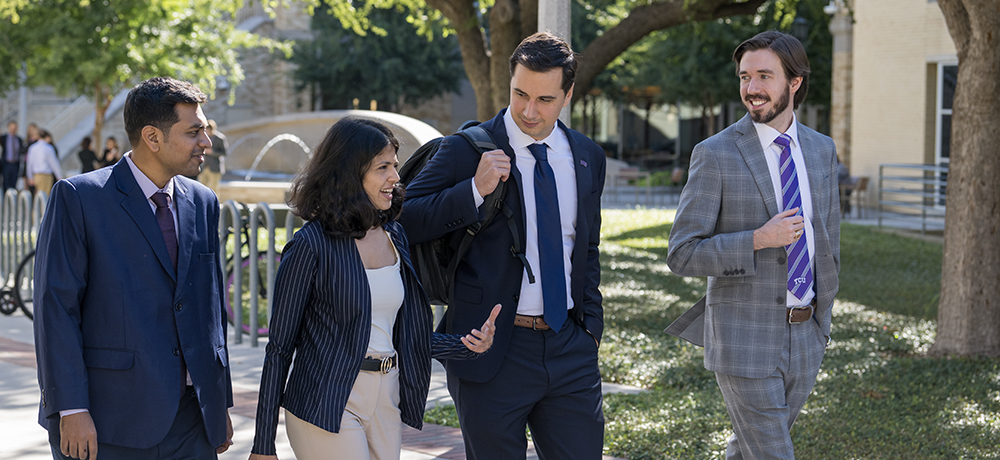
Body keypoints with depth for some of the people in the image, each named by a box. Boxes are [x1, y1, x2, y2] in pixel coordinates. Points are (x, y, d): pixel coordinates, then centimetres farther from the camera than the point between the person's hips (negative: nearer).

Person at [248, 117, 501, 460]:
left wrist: (467, 345, -1)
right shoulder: (312, 245, -11)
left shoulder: (394, 236, 9)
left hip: (385, 401, 6)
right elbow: (280, 345, -7)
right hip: (328, 406, -6)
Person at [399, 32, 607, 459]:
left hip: (569, 345, 4)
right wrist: (476, 190, -22)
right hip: (492, 350, -4)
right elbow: (405, 220, -13)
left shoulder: (587, 157, 9)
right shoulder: (467, 150, -7)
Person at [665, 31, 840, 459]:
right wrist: (759, 240, -23)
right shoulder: (715, 155, -11)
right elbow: (682, 255, -12)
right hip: (743, 341, -5)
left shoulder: (821, 150, 6)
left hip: (802, 341, 5)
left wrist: (821, 322, 17)